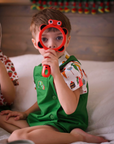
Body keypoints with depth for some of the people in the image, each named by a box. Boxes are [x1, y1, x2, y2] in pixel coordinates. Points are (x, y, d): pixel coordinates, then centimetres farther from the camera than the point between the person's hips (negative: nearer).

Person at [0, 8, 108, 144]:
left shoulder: (72, 68, -20)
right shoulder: (39, 68, 6)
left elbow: (70, 109, -32)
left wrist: (56, 73, -35)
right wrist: (25, 113, 10)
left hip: (64, 123, -9)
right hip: (43, 118, 9)